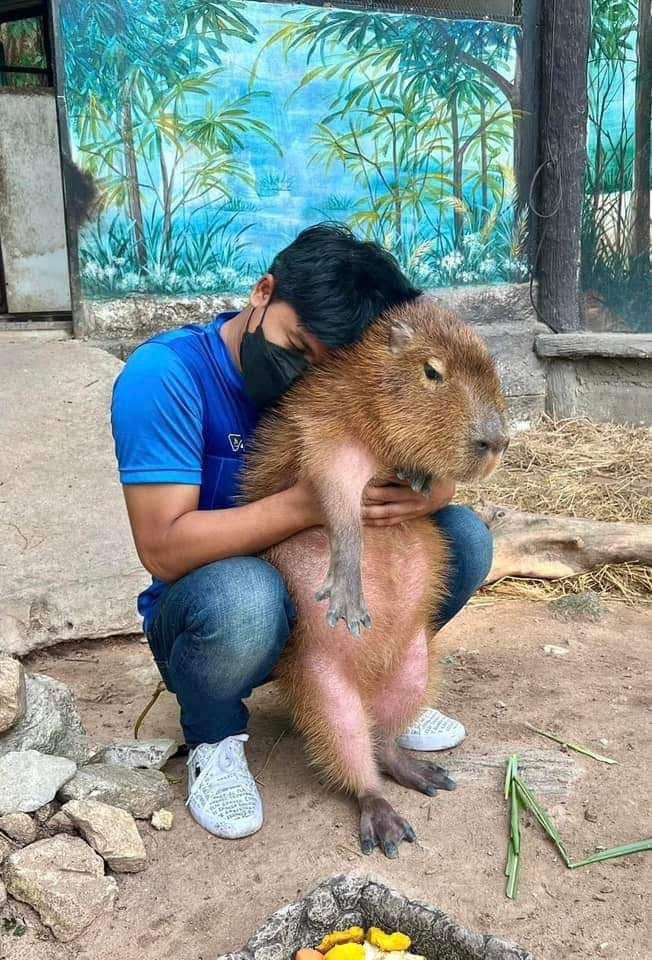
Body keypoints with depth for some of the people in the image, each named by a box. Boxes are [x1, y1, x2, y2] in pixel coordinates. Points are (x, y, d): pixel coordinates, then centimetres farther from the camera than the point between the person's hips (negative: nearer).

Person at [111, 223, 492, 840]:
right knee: (244, 595, -40)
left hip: (327, 594, 5)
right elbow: (163, 548, -27)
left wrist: (425, 492, -31)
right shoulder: (165, 375, -21)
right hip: (204, 607, -4)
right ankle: (213, 739, -6)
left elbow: (439, 473, -6)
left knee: (464, 537, -12)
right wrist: (307, 504, -37)